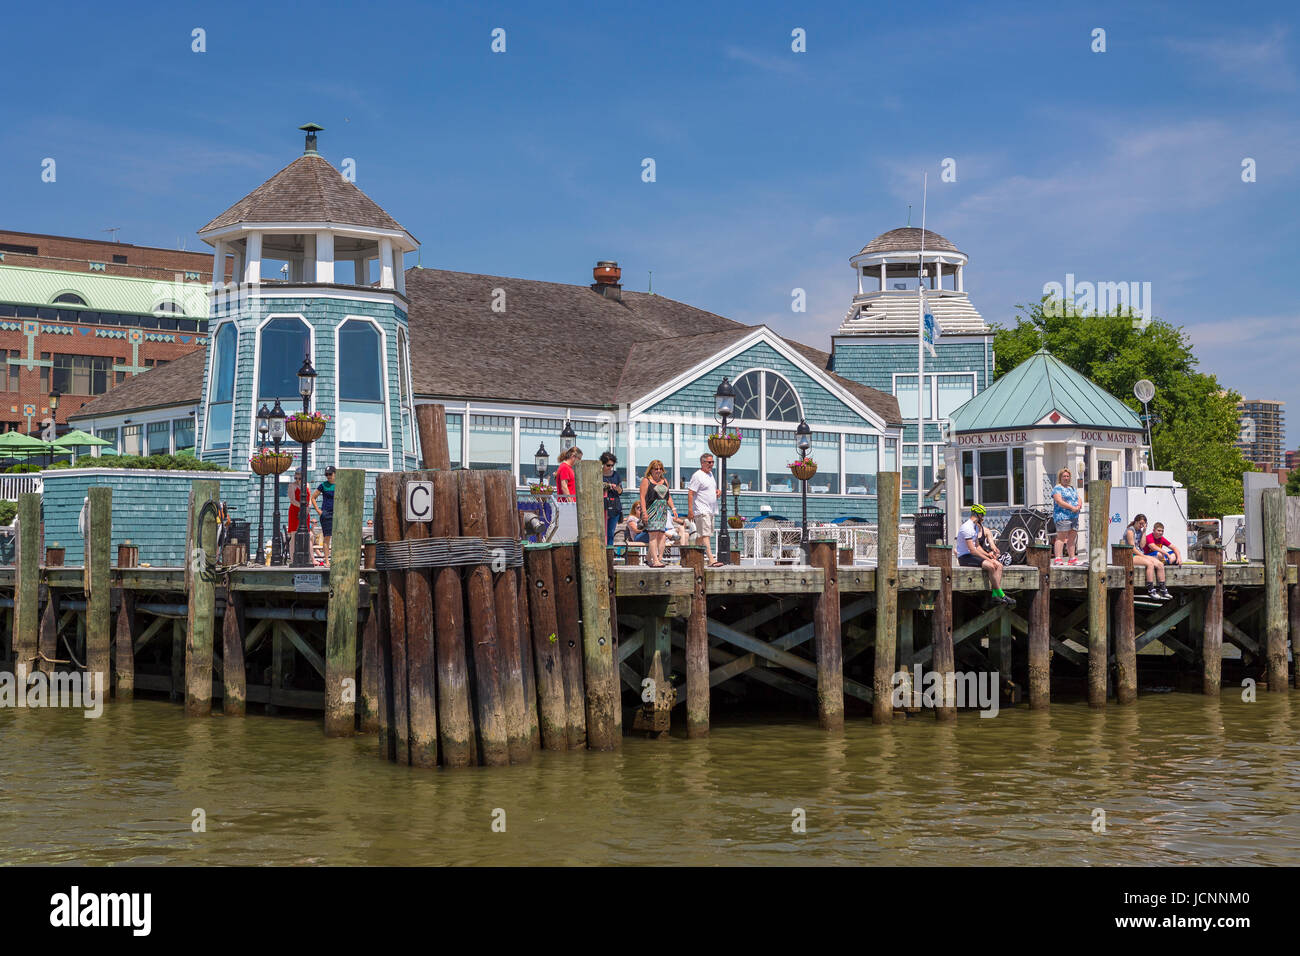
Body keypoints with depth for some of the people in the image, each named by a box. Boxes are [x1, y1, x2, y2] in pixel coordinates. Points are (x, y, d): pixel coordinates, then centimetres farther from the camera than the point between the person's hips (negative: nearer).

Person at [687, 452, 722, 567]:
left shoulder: (710, 474, 17)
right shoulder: (697, 476, -11)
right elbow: (690, 493, -15)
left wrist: (717, 491, 10)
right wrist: (690, 509, -21)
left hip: (710, 510, 9)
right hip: (701, 510, -9)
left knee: (701, 535, 14)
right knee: (705, 535, -15)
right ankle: (711, 560, -24)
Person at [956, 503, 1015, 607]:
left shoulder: (976, 527, 16)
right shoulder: (967, 527, -17)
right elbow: (972, 550, -22)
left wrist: (987, 554, 2)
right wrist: (988, 559, -20)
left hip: (973, 556, 10)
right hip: (965, 558, -10)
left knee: (999, 565, -6)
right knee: (991, 566, -28)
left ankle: (995, 595, -13)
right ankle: (1002, 595, -21)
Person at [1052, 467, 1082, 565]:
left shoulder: (1073, 488, 22)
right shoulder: (1057, 488, -2)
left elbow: (1079, 499, 17)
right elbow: (1059, 501, -14)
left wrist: (1079, 506, -6)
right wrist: (1072, 508, -19)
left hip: (1074, 516, 8)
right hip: (1062, 516, -8)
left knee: (1072, 538, 8)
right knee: (1061, 537, -12)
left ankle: (1072, 558, 12)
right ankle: (1058, 558, -16)